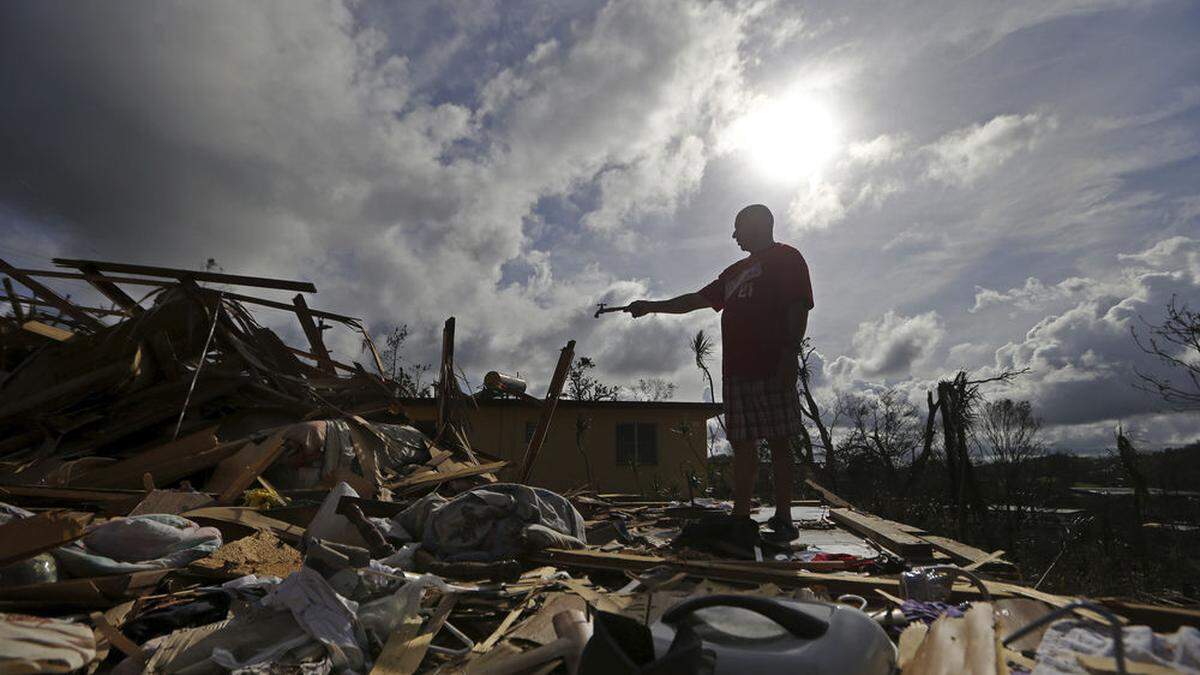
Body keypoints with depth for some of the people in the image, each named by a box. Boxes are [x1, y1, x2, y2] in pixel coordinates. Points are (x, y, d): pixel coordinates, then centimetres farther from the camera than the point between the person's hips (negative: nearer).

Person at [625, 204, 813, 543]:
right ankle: (741, 518, 8)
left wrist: (789, 354, -17)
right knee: (741, 443, 4)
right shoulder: (736, 272, 28)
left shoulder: (787, 258, 6)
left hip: (772, 368, -7)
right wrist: (652, 306, 26)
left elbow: (798, 308, -6)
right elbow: (696, 299, 29)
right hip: (736, 369, 7)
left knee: (778, 441, -4)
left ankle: (783, 520, 1)